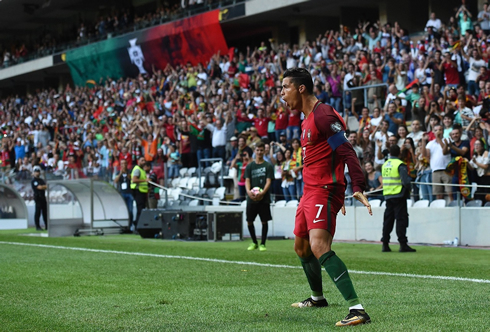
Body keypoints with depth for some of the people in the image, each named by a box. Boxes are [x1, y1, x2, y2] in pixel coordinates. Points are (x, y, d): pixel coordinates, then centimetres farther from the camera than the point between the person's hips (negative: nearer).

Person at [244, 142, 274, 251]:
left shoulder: (268, 166, 4)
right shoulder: (250, 166, 10)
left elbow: (269, 181, -4)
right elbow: (247, 180, 3)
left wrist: (262, 193, -21)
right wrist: (248, 191, -18)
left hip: (264, 198, -2)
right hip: (251, 198, 2)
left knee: (264, 221, -2)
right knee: (249, 222, 4)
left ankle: (262, 243, 9)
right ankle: (254, 242, 21)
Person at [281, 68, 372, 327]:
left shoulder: (323, 115, -14)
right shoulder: (307, 120, 17)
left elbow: (346, 151, -20)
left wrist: (358, 187, -30)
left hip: (324, 190, -11)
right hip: (310, 191, 11)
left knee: (319, 247, -24)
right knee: (301, 246, 21)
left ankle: (357, 309, -31)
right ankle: (317, 297, 43)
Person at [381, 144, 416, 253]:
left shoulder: (385, 165, 10)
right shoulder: (400, 165, -11)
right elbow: (406, 181, -18)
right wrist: (408, 191, -1)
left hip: (387, 195, 6)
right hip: (398, 196, -6)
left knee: (388, 219, 10)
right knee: (401, 219, -5)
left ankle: (385, 244, 10)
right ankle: (403, 244, -9)